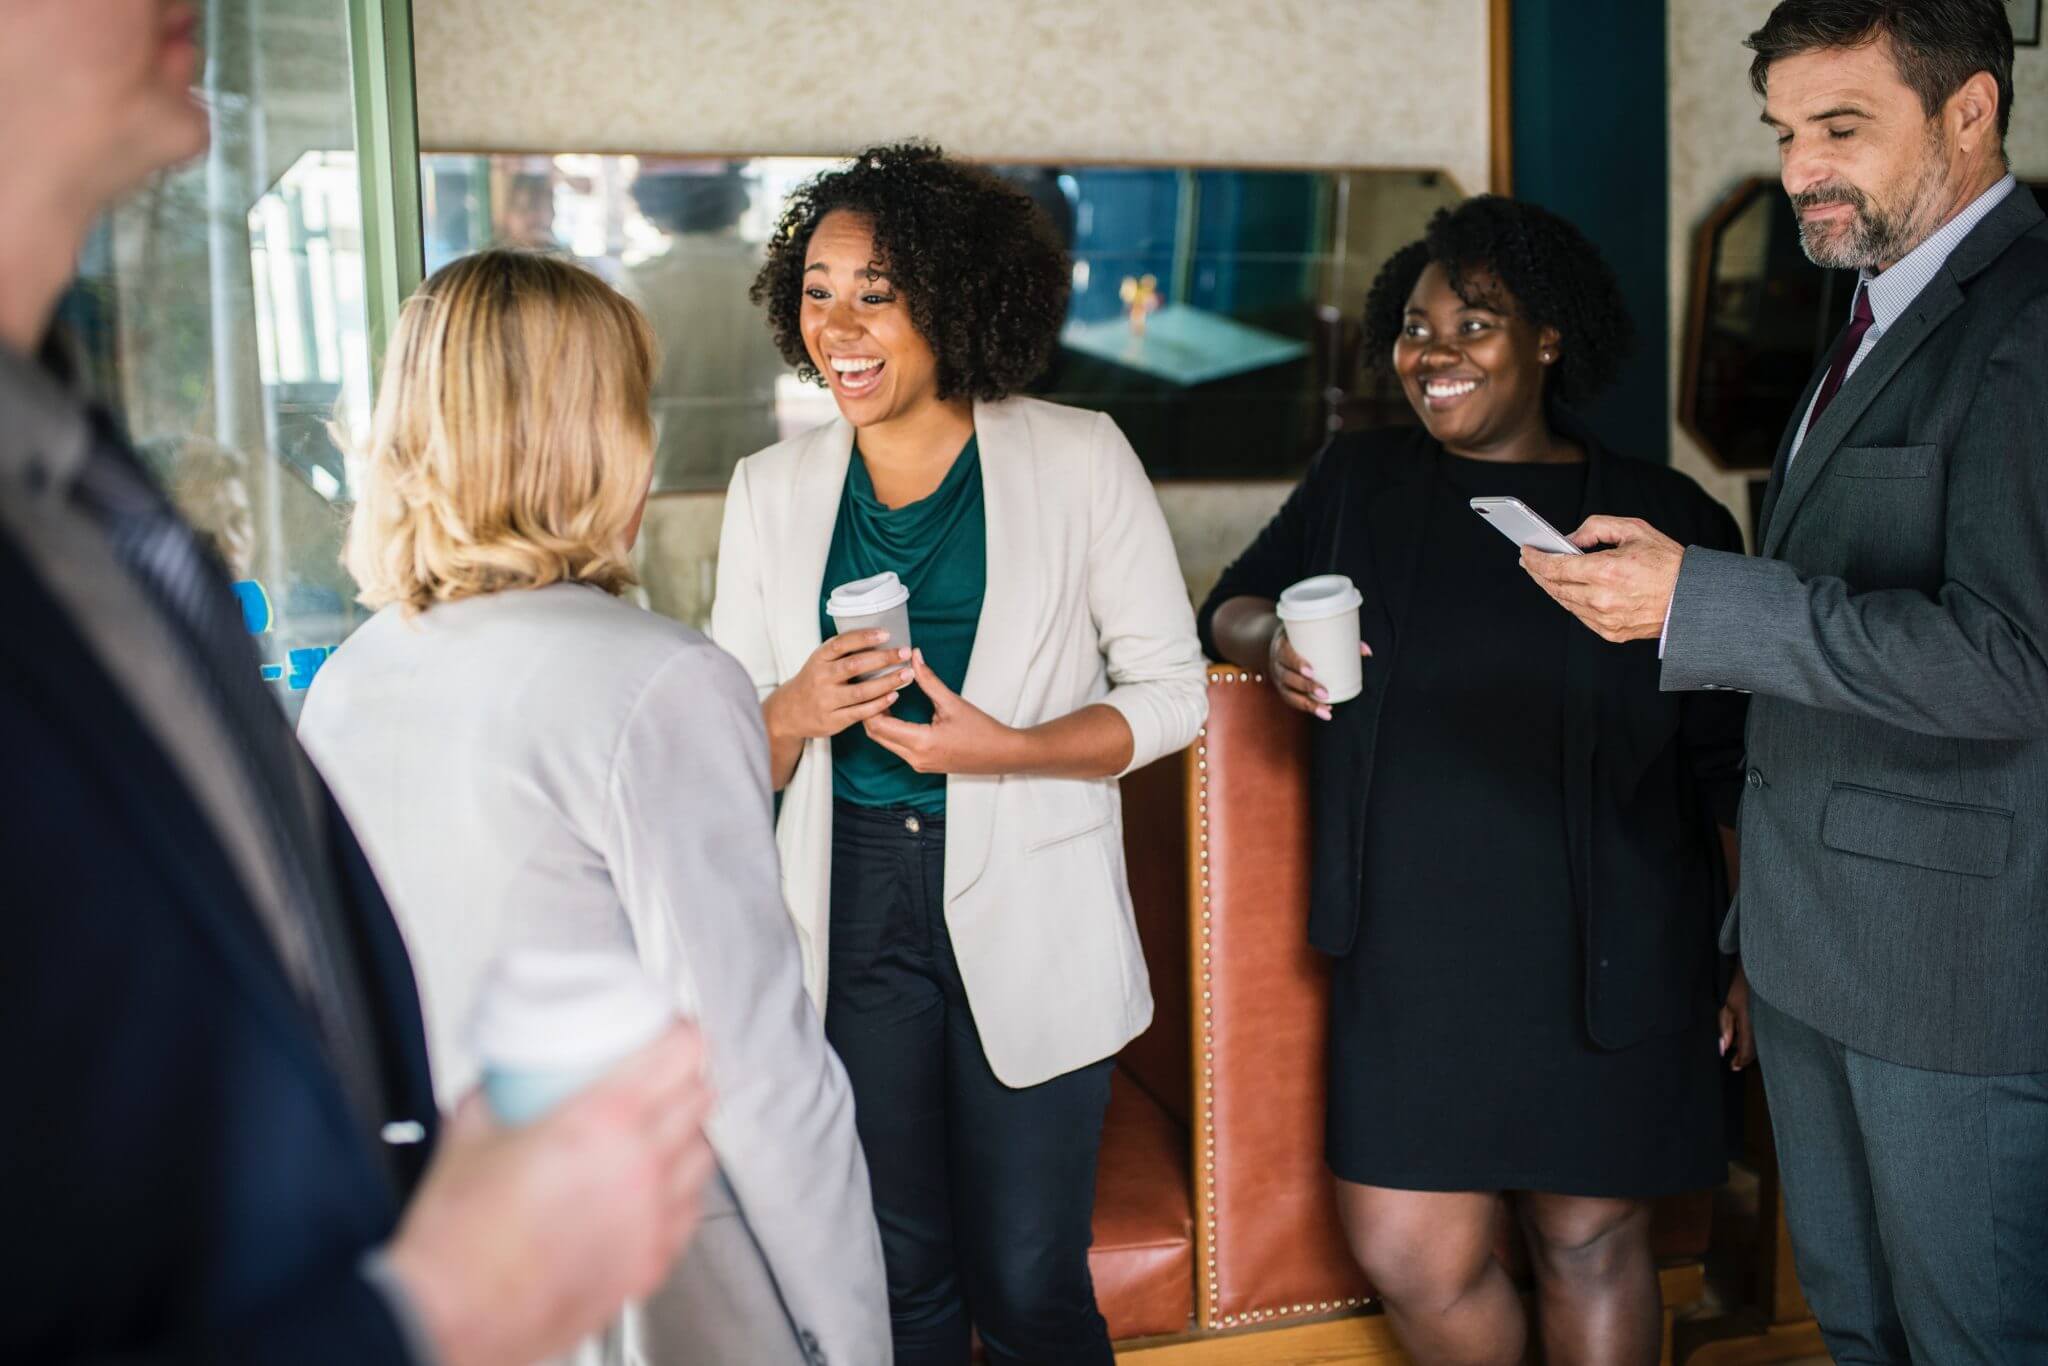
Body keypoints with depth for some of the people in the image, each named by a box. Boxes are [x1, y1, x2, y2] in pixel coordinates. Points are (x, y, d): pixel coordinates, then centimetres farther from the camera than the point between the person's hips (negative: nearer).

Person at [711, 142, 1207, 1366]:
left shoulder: (1078, 459, -4)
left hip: (1029, 915, -2)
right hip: (853, 914, 3)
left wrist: (1006, 748, -18)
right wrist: (795, 715, -15)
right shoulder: (772, 491, 5)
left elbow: (1171, 690, -2)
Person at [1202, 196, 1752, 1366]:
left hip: (1603, 960, -1)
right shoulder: (1360, 480, 8)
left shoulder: (1668, 518, 1)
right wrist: (1270, 637, -9)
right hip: (1415, 952, 2)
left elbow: (1735, 764, 3)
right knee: (1414, 1257, 1)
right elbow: (1229, 606, 14)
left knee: (1593, 1242, 9)